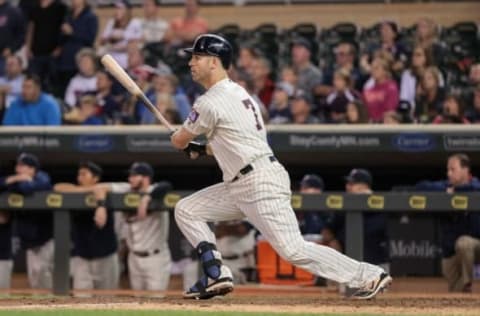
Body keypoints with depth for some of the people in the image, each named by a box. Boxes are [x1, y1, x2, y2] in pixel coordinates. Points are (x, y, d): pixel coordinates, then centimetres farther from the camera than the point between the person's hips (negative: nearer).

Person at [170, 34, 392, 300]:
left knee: (293, 250, -12)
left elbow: (179, 141, -1)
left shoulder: (211, 102, -14)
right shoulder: (237, 92, 16)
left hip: (261, 185, -10)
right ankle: (217, 276, 5)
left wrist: (178, 138, 22)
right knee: (186, 210, 10)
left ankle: (368, 275, -7)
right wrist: (203, 149, 19)